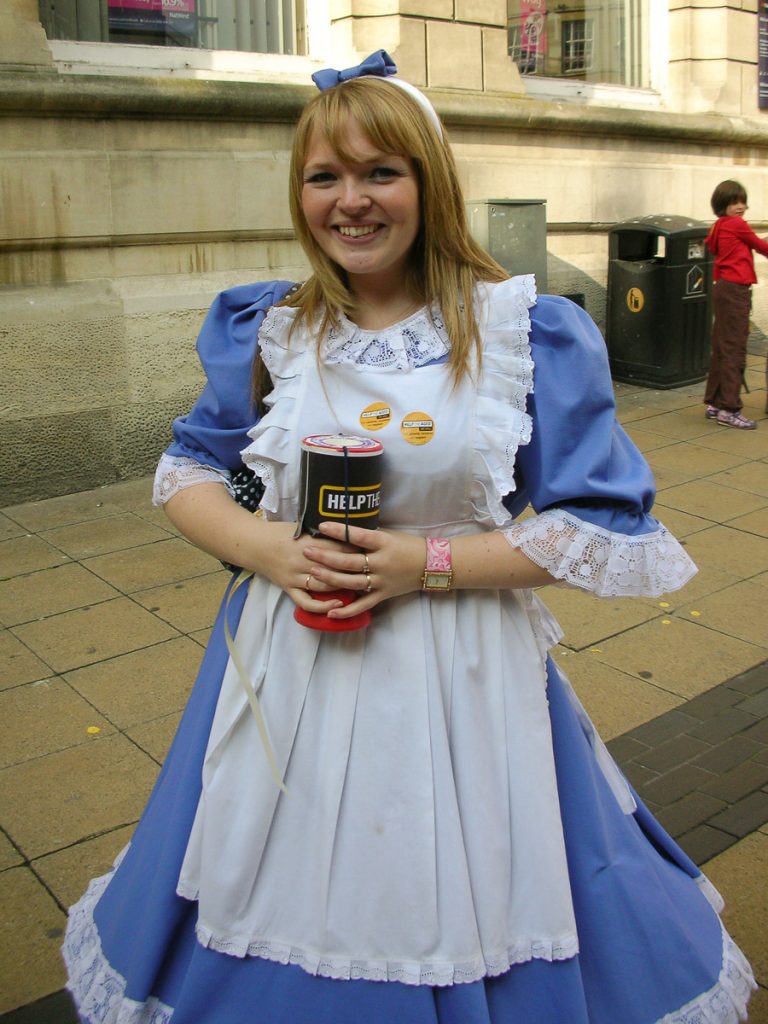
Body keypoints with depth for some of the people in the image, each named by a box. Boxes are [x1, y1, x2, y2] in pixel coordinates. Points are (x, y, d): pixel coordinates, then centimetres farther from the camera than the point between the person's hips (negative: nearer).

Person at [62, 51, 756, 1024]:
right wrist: (268, 549, -12)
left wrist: (429, 563, -18)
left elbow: (605, 528, -8)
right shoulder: (263, 332, 1)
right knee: (285, 909, 19)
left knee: (457, 910, 15)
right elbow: (186, 473, 10)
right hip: (291, 665, 3)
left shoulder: (530, 333, -9)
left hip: (462, 675, -2)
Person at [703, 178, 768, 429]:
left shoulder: (719, 227, 15)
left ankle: (714, 403, 20)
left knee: (721, 348, 14)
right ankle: (729, 409, -8)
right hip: (735, 289, -9)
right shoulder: (737, 225, -8)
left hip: (723, 287, 9)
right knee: (734, 349, -8)